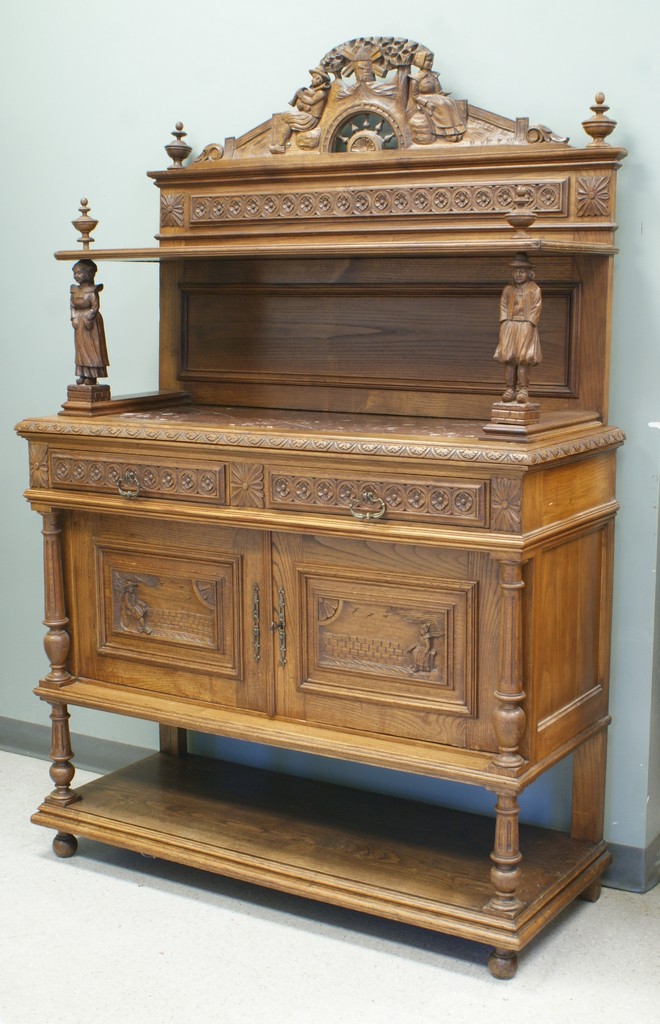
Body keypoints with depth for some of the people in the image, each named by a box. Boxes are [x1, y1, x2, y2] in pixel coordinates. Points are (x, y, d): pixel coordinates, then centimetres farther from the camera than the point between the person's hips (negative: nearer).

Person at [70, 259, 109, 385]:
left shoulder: (92, 290, -12)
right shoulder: (74, 290, 7)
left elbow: (95, 306, -14)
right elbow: (72, 306, 9)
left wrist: (88, 318, -18)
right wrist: (74, 318, -2)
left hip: (91, 321, -7)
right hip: (79, 323, 7)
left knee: (92, 347, -3)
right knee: (81, 348, 9)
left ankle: (92, 376, 0)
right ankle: (83, 375, 15)